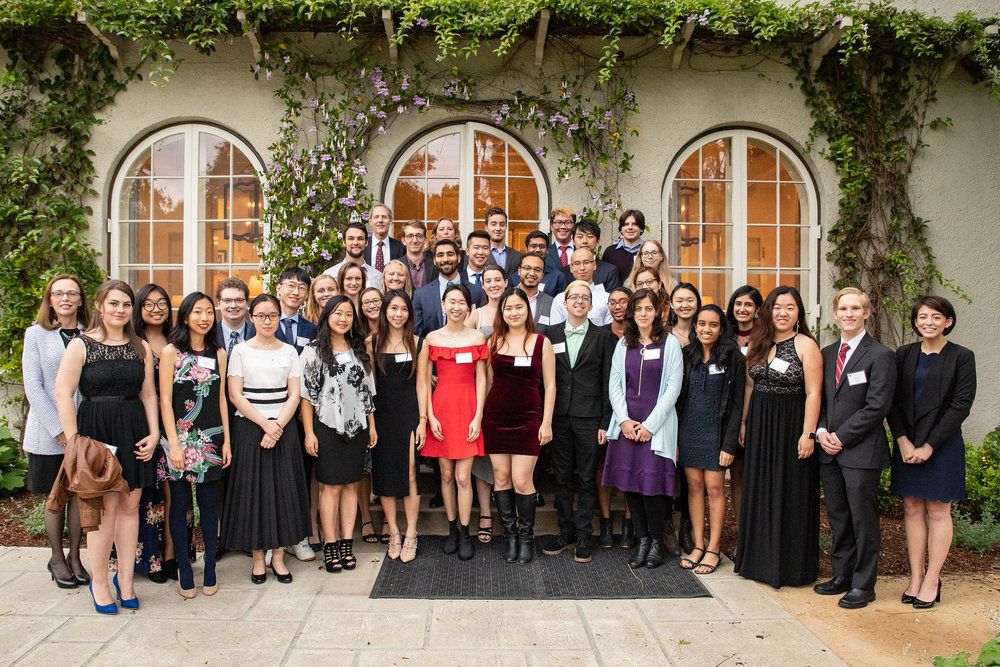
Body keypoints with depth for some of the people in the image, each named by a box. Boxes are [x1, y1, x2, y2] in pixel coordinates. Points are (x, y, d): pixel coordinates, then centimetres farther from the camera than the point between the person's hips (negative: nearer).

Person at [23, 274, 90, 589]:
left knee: (80, 495, 7)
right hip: (48, 433, -1)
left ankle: (75, 557, 21)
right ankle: (57, 559, 24)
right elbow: (33, 387, -6)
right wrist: (59, 429, -12)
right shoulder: (36, 334, -1)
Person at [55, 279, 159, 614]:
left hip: (134, 431, 4)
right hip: (96, 430, -4)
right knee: (106, 506, -2)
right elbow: (63, 394, -7)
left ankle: (125, 578, 19)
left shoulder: (141, 347, 9)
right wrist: (73, 440, -12)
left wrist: (154, 433, 2)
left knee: (130, 505, 7)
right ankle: (99, 581, 14)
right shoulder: (81, 345, -3)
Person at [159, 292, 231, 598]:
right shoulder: (171, 352, -2)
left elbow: (221, 398, 10)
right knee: (180, 505, 4)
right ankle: (185, 571, 14)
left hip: (211, 438, 3)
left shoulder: (219, 353, 9)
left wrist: (226, 440, 6)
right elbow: (165, 400, -5)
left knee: (209, 503, 7)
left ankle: (210, 568, 15)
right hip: (180, 437, -3)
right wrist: (173, 444, -11)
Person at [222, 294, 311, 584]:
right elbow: (235, 395, -5)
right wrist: (265, 424, -13)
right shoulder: (240, 351, 1)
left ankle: (278, 557, 13)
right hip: (250, 427, -2)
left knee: (283, 489, 2)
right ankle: (258, 558, 12)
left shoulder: (289, 351, 7)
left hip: (283, 427, 2)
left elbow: (294, 394, 2)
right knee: (252, 489, 1)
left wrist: (278, 426, -12)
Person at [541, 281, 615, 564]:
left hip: (589, 417, -2)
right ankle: (565, 532, 21)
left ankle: (583, 536, 14)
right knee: (562, 477, 9)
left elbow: (608, 382, 0)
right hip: (558, 415, 2)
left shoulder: (603, 337, 2)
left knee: (587, 478, 5)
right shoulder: (551, 334, 7)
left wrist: (605, 422, -5)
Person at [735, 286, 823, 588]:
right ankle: (760, 559, 28)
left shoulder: (806, 345, -9)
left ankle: (789, 564, 18)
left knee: (790, 494, 4)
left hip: (791, 427, -6)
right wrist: (744, 423, 12)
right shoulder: (758, 344, 8)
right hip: (760, 426, 6)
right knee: (760, 493, 14)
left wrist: (808, 434, -18)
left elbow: (813, 393, -14)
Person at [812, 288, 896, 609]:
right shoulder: (827, 353, 12)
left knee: (863, 519, 3)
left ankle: (863, 585, 16)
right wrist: (821, 432, -3)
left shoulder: (880, 355, -8)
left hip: (862, 451, -6)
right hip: (830, 450, 6)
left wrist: (841, 436, -14)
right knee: (838, 517, 14)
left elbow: (876, 406, -14)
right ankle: (841, 576, 28)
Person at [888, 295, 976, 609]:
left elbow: (960, 405, -9)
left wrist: (929, 446, -13)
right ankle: (915, 578, 15)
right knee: (913, 509, 7)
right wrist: (903, 441, -7)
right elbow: (892, 402, 5)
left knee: (938, 512, 3)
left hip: (942, 445, -3)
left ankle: (932, 582, 12)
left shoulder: (961, 357, -4)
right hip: (907, 444, 4)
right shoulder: (904, 355, 6)